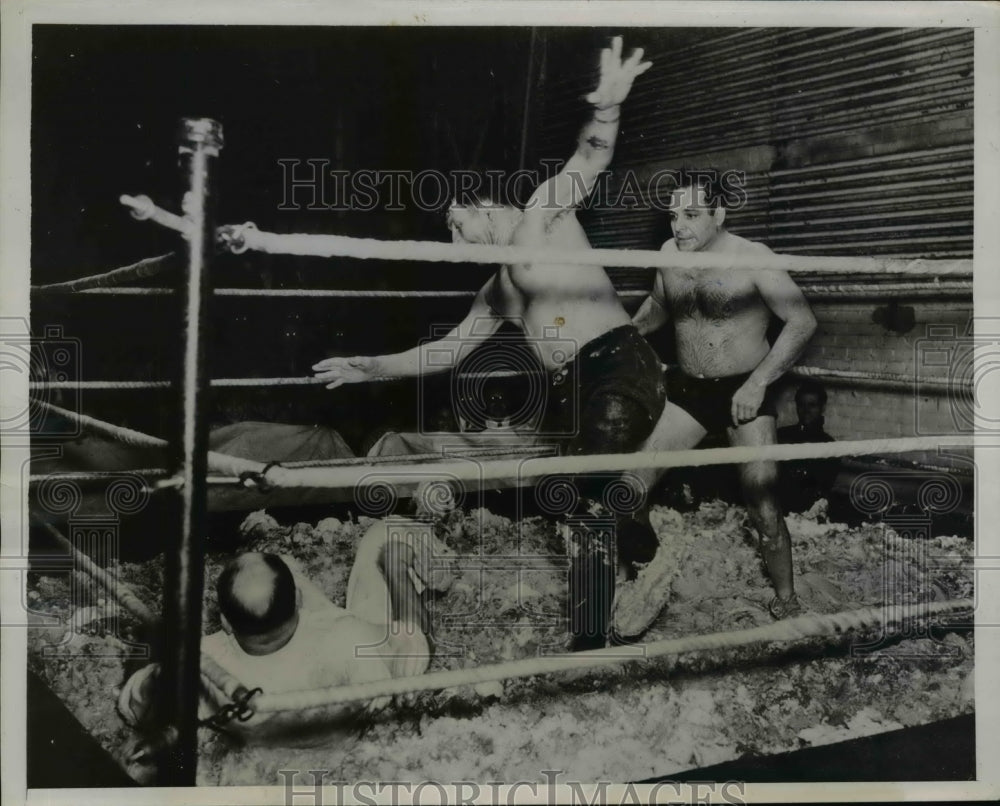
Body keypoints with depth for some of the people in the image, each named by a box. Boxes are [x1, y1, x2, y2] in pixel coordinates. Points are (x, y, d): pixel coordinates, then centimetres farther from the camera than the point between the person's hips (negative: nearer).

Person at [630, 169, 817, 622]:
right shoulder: (670, 253, 1)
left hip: (745, 392, -5)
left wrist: (758, 382, -18)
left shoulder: (751, 258, -15)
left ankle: (786, 604, 14)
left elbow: (802, 321, -12)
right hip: (687, 389, 5)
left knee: (762, 506, -5)